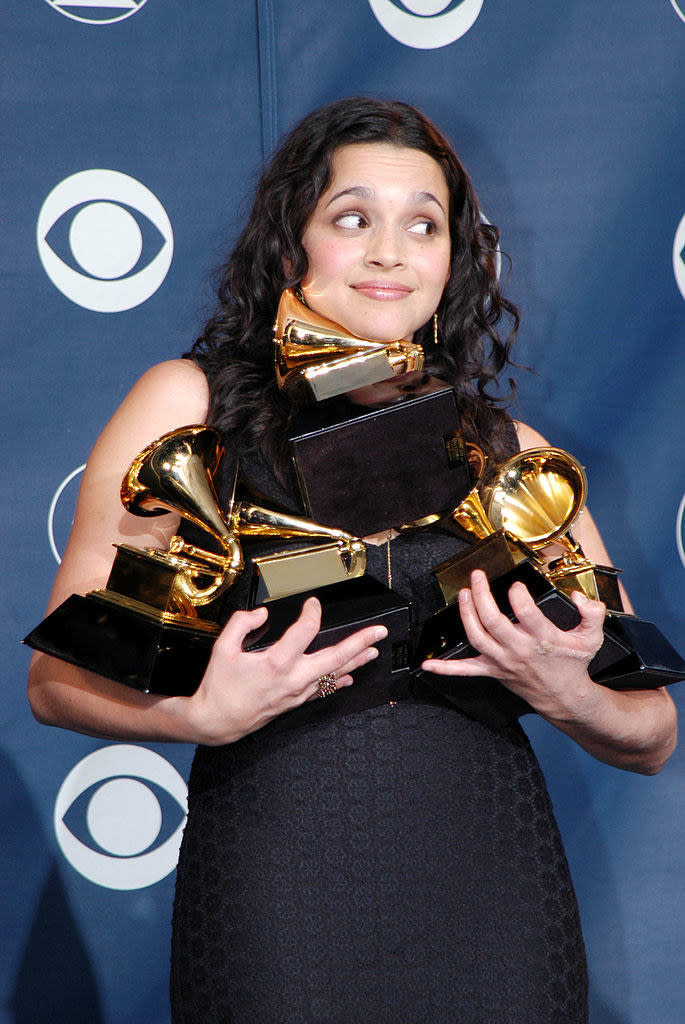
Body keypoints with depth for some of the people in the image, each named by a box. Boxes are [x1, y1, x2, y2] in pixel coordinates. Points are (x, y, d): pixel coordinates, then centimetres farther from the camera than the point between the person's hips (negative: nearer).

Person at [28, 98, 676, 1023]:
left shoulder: (510, 452, 8)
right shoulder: (186, 407, 0)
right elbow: (58, 679, 0)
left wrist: (569, 696, -11)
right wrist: (202, 714, -19)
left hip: (495, 911, 3)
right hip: (276, 902, -2)